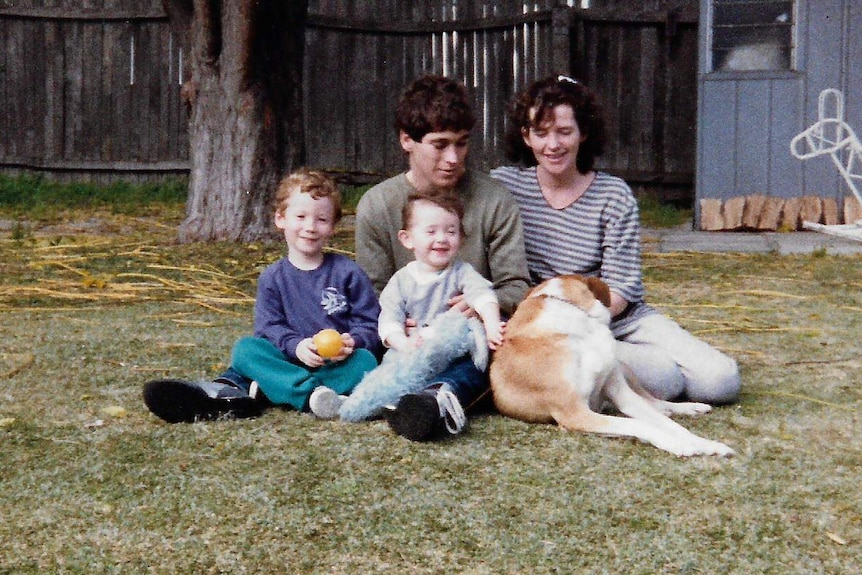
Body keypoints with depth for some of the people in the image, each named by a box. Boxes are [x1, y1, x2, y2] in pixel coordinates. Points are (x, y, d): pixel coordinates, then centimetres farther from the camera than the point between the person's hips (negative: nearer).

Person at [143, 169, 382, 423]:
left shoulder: (348, 272, 5)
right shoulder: (273, 277, 8)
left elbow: (371, 324, 3)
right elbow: (268, 327, -2)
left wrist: (353, 342, -20)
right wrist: (295, 345, -24)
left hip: (339, 365, -1)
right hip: (289, 361, 1)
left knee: (365, 361, -31)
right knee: (246, 348, -22)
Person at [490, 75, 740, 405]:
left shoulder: (614, 196, -2)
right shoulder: (503, 185, -1)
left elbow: (622, 288, -6)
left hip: (621, 319, 3)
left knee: (722, 381, -14)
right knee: (662, 380, -29)